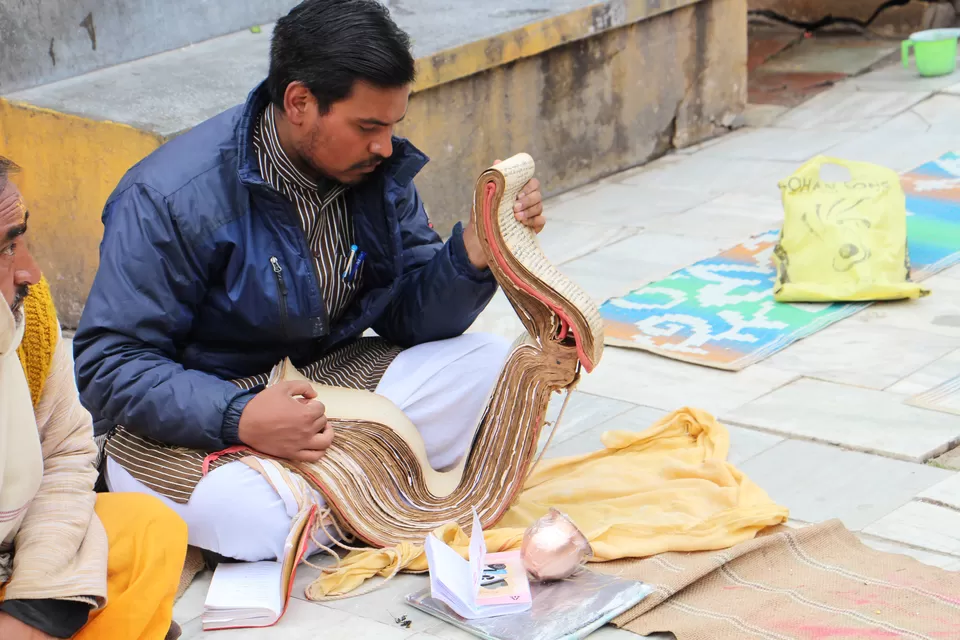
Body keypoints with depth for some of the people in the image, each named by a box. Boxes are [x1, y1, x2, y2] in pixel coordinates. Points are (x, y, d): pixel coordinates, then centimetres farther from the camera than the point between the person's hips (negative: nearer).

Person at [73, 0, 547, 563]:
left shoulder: (380, 171, -2)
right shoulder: (172, 199, -22)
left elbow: (411, 317, 0)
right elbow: (109, 364, -21)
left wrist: (476, 247, -20)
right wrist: (240, 419, -35)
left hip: (323, 379, 6)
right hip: (192, 409, -6)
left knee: (491, 367, -10)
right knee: (249, 517, -37)